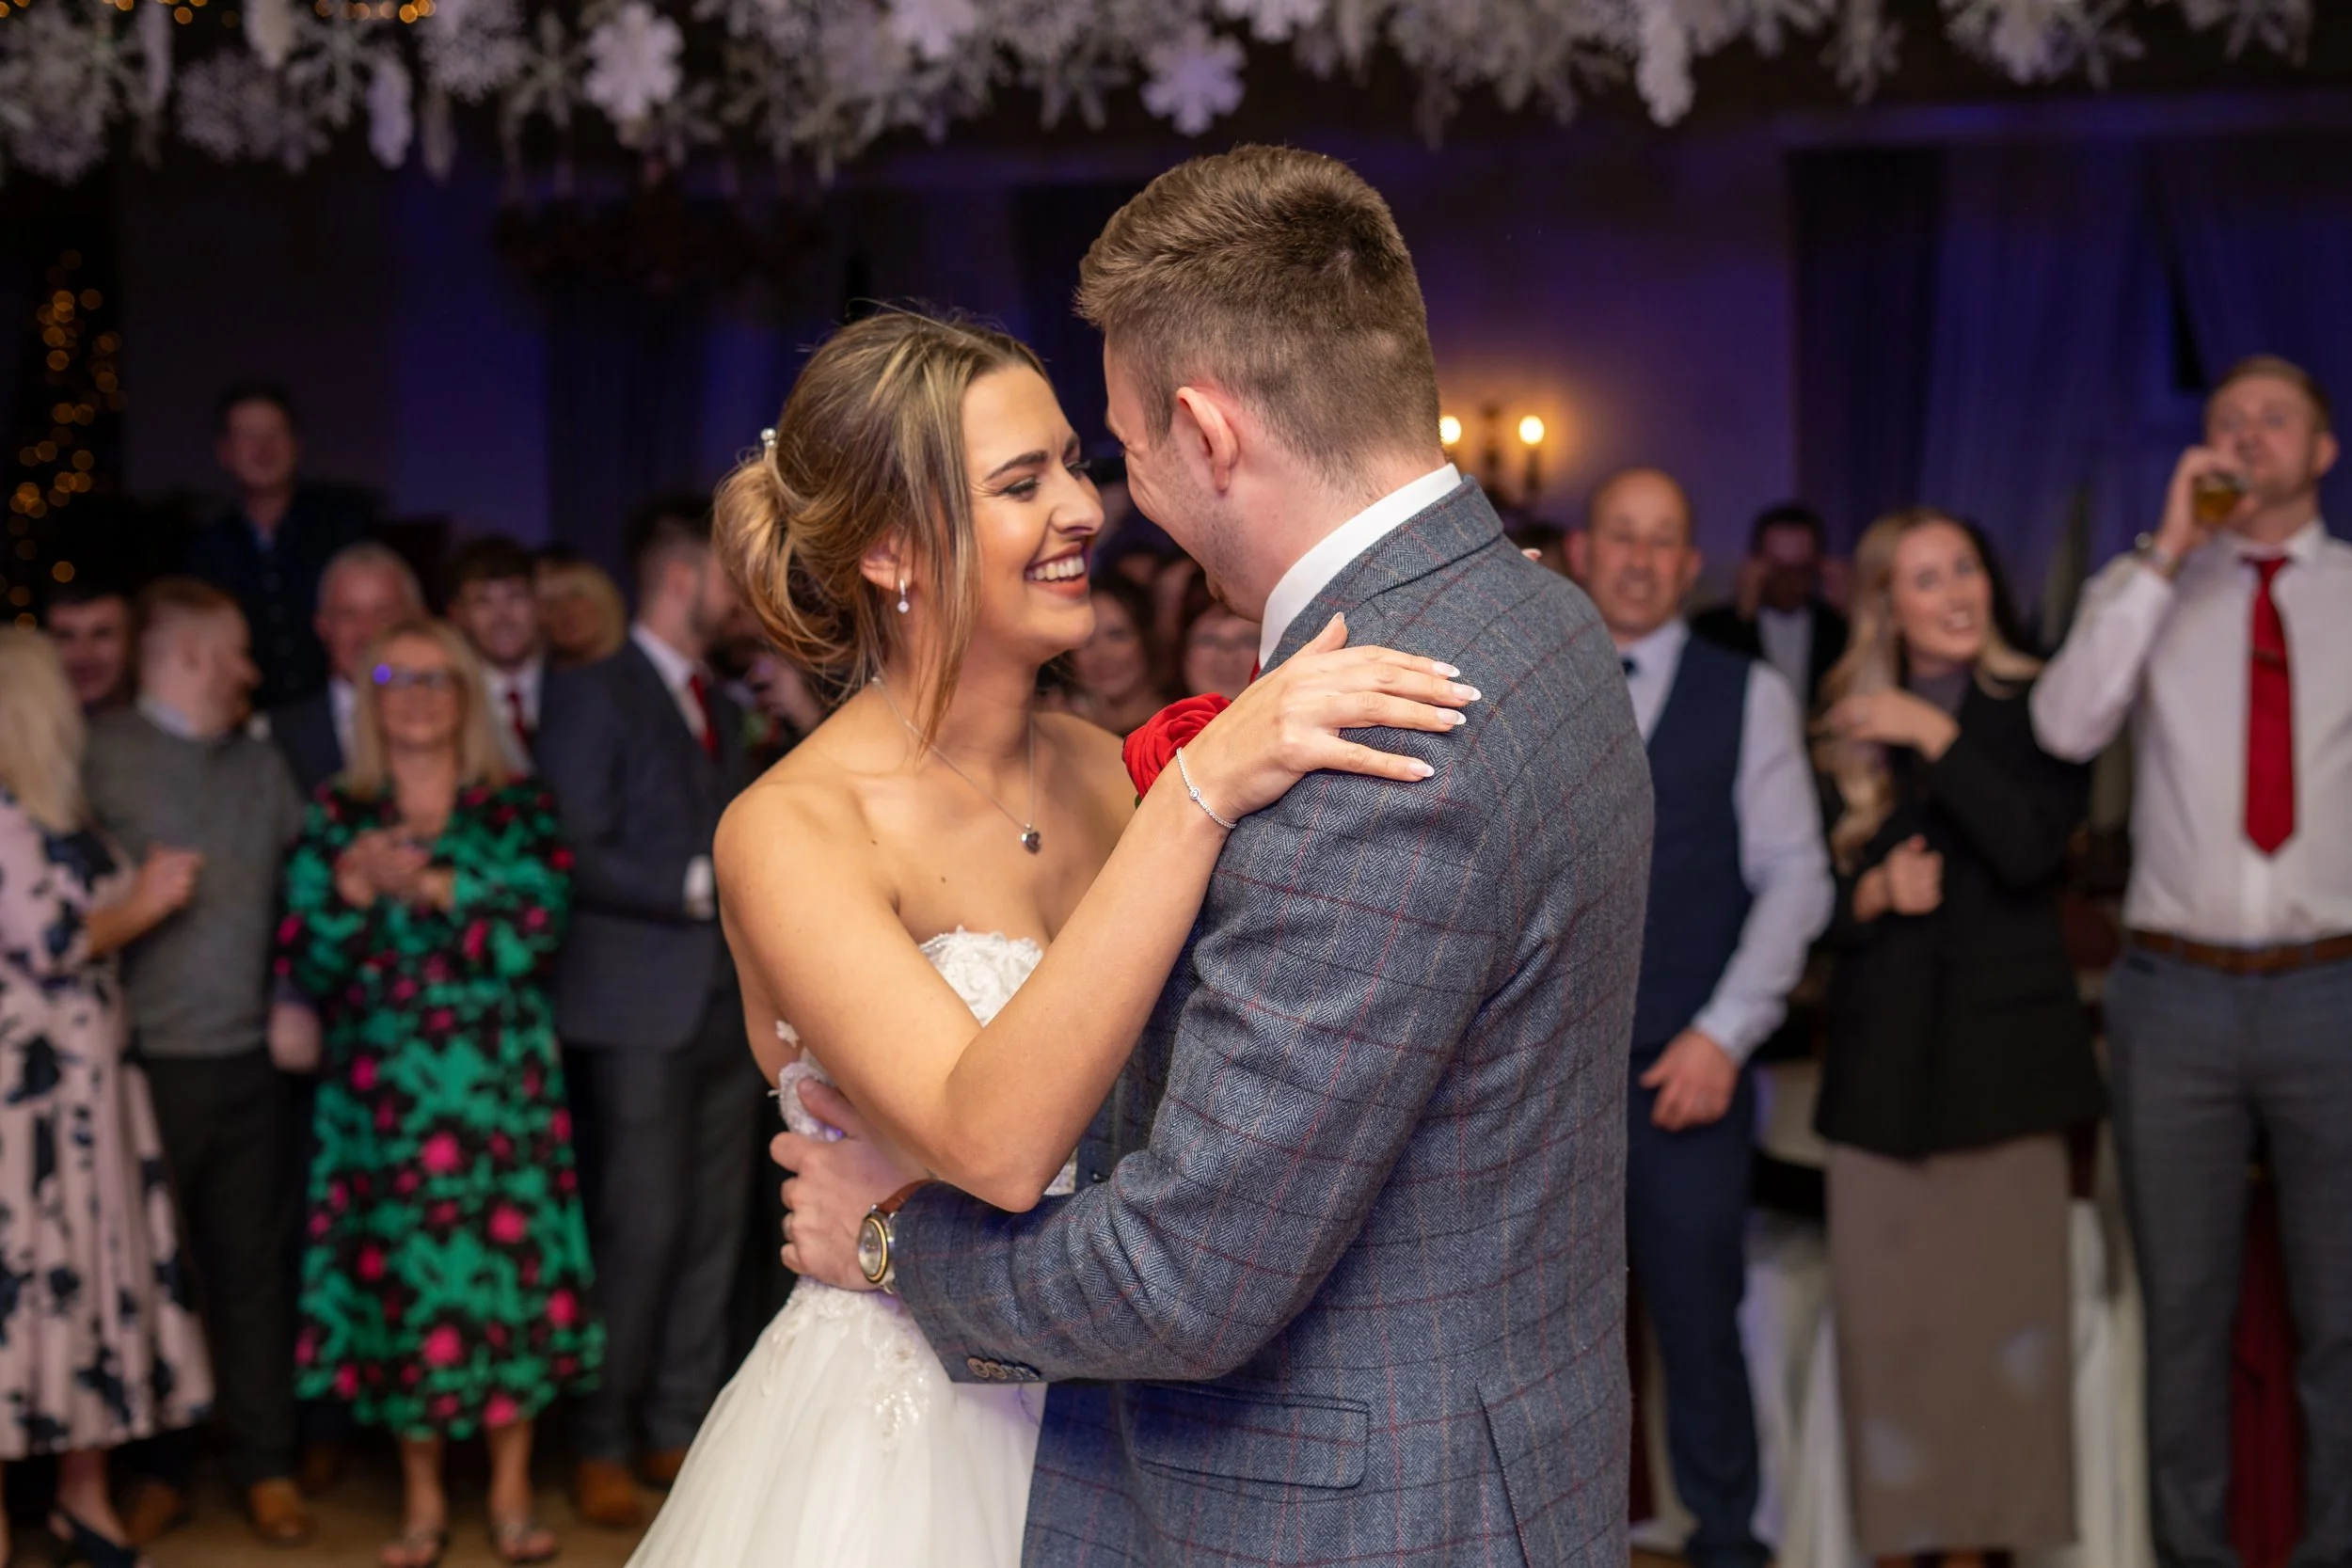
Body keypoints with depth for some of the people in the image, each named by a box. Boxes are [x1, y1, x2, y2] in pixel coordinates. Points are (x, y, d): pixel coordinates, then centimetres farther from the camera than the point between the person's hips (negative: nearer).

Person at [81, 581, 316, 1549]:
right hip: (146, 1061, -4)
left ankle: (264, 1466, 16)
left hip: (250, 1059, 4)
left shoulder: (260, 765, 15)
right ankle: (157, 1469, 15)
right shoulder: (101, 759, -3)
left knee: (255, 1263, 7)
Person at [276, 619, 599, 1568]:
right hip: (381, 1089, 1)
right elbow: (305, 965, 1)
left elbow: (535, 937, -9)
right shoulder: (336, 818, 8)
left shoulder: (519, 810, 5)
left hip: (501, 1087, -1)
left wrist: (434, 886, -14)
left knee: (509, 1270, 0)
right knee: (402, 1278, 2)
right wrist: (356, 884, -14)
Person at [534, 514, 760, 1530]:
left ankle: (679, 1428, 16)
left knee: (713, 1226, 6)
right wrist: (692, 889, -16)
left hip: (729, 997, 7)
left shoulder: (723, 708, 20)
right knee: (642, 1227, -7)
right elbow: (577, 856, -11)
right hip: (639, 1001, -7)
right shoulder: (593, 695, -3)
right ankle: (603, 1446, 6)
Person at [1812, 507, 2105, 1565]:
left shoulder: (2033, 710, 3)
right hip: (1883, 1052, 3)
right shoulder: (1851, 731, 12)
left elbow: (2031, 846, -14)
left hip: (2000, 1046, -2)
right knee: (1884, 1308, 0)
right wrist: (1876, 891, -6)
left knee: (1997, 1305, -3)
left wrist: (1934, 735, -13)